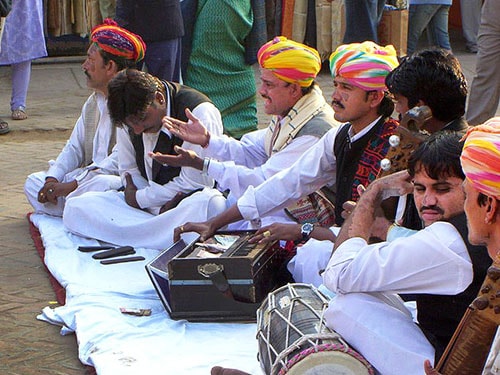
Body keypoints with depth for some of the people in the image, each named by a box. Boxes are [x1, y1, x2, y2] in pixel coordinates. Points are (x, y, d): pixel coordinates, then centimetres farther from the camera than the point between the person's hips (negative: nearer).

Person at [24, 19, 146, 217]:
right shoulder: (93, 102, 17)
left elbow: (120, 161, -21)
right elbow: (74, 148, 16)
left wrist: (73, 184, -22)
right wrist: (52, 179, -4)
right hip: (89, 177, 9)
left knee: (100, 185, -40)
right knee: (33, 182, 1)